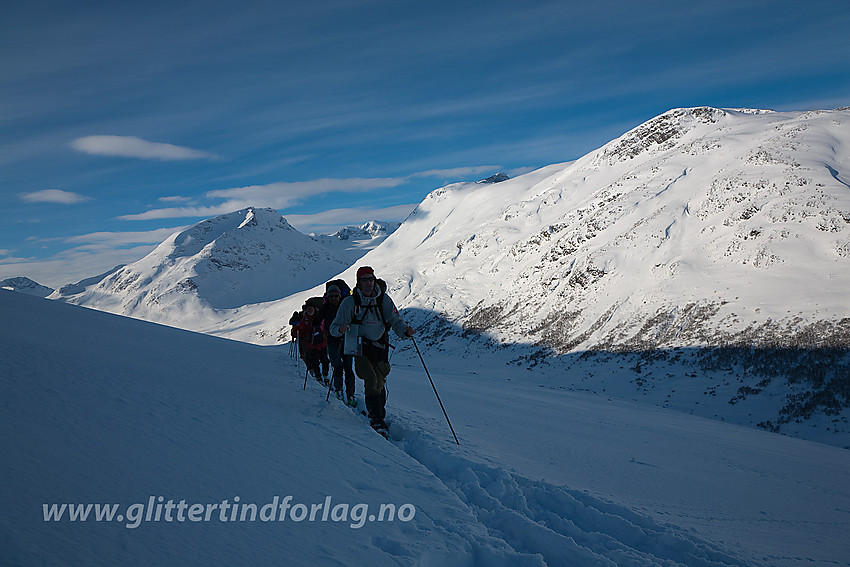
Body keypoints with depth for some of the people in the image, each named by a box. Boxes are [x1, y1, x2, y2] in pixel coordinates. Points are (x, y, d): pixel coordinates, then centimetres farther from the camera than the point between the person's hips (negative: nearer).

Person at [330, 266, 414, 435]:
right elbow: (334, 327, -2)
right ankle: (377, 421, -11)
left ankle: (378, 415, 32)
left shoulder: (383, 299, 2)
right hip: (360, 348, -2)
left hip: (380, 348, 3)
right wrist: (341, 329, -25)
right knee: (372, 381, -19)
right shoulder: (350, 302, -3)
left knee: (380, 383, 9)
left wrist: (405, 330, -21)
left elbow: (395, 321, 1)